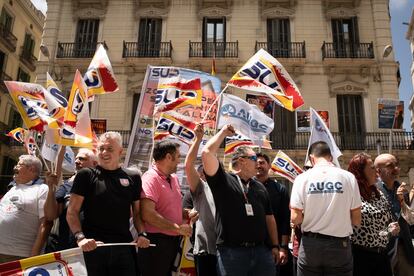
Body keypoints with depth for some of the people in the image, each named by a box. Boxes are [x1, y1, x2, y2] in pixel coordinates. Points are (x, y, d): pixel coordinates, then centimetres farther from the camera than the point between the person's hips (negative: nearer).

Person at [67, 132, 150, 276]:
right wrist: (80, 237, -18)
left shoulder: (132, 178, 9)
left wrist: (141, 234, -3)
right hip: (93, 246, -2)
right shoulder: (86, 175, 1)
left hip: (124, 247, 2)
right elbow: (72, 212, -3)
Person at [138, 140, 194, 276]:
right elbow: (147, 214, -28)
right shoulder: (150, 178, -17)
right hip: (156, 242, -8)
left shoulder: (174, 178, 10)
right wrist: (178, 228, -20)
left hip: (174, 240, 9)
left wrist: (187, 214, 2)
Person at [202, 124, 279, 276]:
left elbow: (269, 218, 17)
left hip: (261, 250, 5)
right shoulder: (223, 181, 1)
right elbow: (206, 153, -12)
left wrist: (275, 246, 10)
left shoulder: (260, 187, 18)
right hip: (231, 251, -5)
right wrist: (223, 132, 0)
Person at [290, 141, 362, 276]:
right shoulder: (348, 177, -4)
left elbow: (295, 219, -9)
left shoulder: (302, 178, -6)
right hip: (340, 245, 0)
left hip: (310, 244, 0)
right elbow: (357, 220, -3)